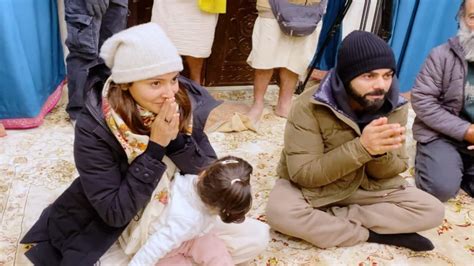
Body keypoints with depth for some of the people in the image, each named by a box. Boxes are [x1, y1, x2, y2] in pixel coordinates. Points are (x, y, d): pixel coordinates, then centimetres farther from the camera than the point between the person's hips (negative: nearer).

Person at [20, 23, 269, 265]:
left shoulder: (189, 104, -14)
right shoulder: (93, 127, -24)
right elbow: (115, 213, -24)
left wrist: (177, 139, -28)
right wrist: (156, 146, -33)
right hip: (121, 229, -3)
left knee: (256, 237, -5)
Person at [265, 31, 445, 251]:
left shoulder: (395, 107, -11)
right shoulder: (309, 107, -25)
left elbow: (391, 171, -6)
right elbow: (302, 173, -28)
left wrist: (380, 153, -31)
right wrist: (361, 148, -38)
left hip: (368, 186, 4)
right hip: (311, 187, -3)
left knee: (432, 211, -12)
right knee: (281, 213, -35)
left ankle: (325, 222, -16)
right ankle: (372, 234, -15)